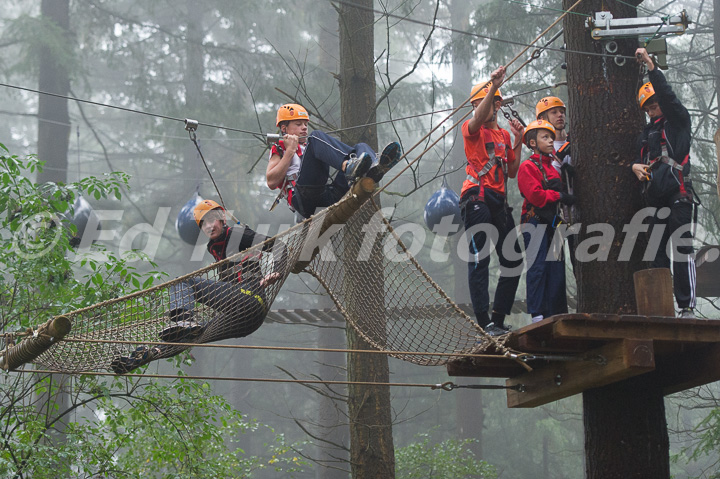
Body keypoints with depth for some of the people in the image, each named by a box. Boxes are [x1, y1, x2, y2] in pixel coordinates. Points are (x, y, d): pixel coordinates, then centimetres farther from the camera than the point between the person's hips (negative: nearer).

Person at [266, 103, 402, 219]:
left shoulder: (309, 146, 42)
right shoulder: (279, 150, 25)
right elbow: (271, 183, 5)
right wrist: (290, 151, 5)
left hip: (331, 197, 6)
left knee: (361, 147, -2)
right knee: (317, 136, -16)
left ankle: (373, 169, -42)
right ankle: (349, 166, -47)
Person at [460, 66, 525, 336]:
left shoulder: (504, 135, 20)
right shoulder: (472, 129, 2)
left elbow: (511, 172, 20)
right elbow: (478, 118, -23)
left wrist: (519, 142, 11)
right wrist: (493, 86, -33)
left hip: (499, 200, 7)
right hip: (477, 197, -7)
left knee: (513, 260, 7)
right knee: (479, 260, -12)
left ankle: (498, 318, 15)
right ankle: (484, 321, -15)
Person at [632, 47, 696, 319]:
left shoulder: (678, 121, 6)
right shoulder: (647, 133, 25)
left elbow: (667, 95, -9)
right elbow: (642, 159, 26)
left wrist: (650, 65, -13)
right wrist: (636, 166, 1)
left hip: (678, 194, -7)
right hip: (656, 199, 7)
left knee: (682, 250, -12)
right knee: (657, 253, 4)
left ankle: (687, 307, -15)